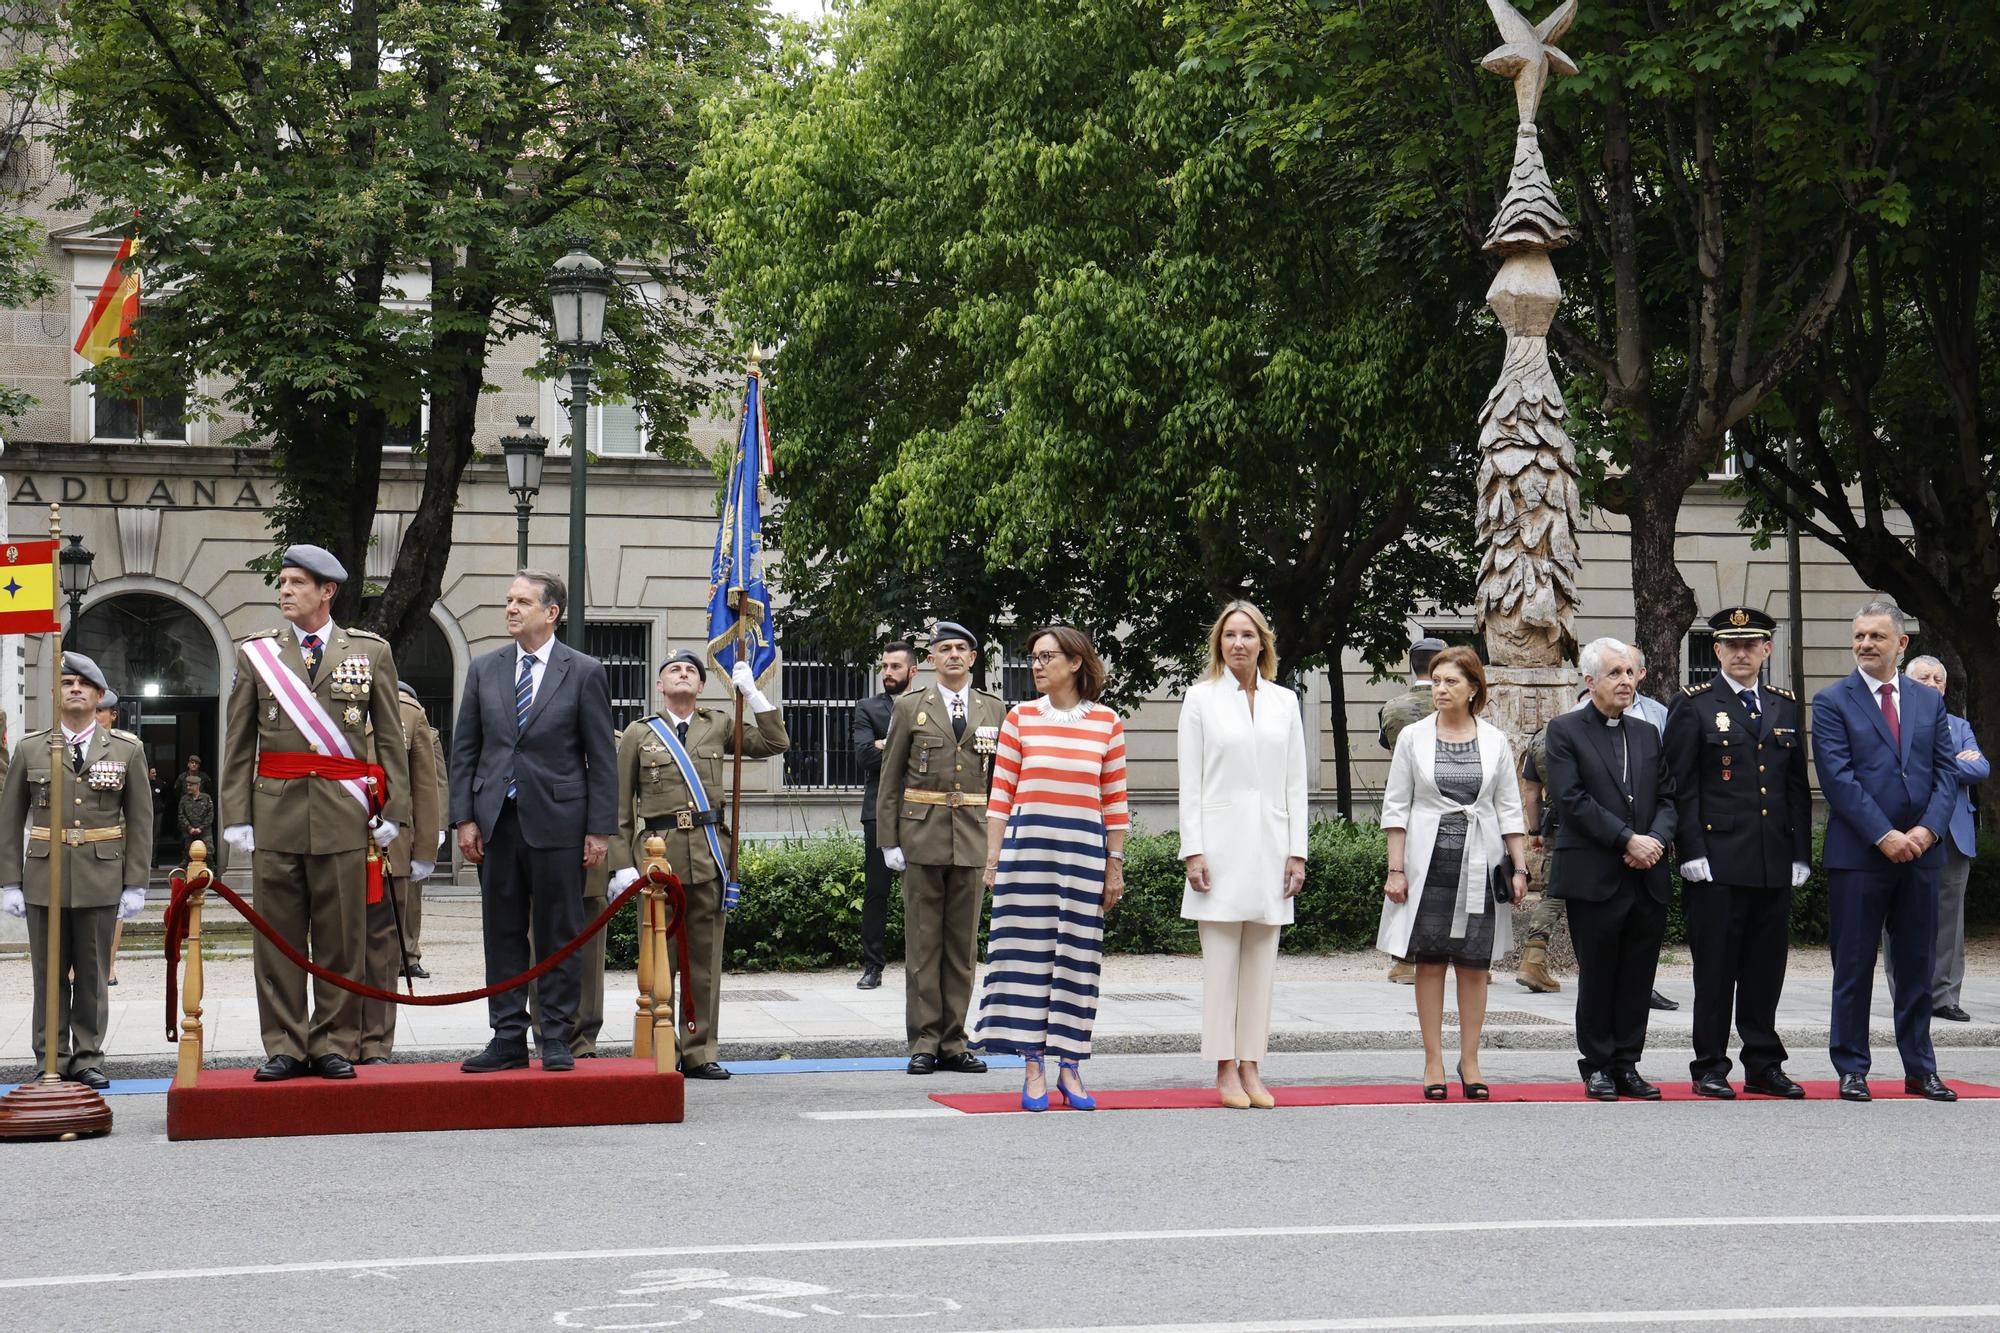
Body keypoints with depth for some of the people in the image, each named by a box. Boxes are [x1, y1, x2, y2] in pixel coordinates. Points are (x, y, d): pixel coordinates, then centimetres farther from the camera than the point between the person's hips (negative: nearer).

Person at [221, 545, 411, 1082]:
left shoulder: (371, 651, 7)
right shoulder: (256, 654, 9)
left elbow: (390, 738, 8)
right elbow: (239, 745, 8)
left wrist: (393, 810, 0)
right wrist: (236, 816, 1)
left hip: (344, 815, -1)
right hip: (276, 812, 1)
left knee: (341, 937, 1)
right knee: (278, 936, 2)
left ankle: (334, 1045, 10)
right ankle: (284, 1047, 9)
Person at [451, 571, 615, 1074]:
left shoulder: (583, 672, 1)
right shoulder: (484, 669, 10)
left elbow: (601, 757, 0)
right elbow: (464, 749, 10)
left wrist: (599, 829, -6)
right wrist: (464, 818, 2)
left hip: (557, 820, -3)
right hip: (497, 820, 3)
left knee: (558, 934, 1)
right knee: (502, 933, 5)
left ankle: (557, 1040, 7)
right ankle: (508, 1039, 11)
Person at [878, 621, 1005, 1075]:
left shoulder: (994, 709, 10)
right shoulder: (911, 707, 5)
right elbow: (891, 777, 5)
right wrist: (889, 840, -1)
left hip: (973, 835, 2)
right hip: (922, 833, -2)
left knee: (963, 940, 4)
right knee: (923, 940, 0)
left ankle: (953, 1043, 10)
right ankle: (923, 1042, 4)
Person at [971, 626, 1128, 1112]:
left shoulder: (1106, 723, 5)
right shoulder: (1020, 718, 5)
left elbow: (1115, 802, 7)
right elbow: (1000, 795, 5)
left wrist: (1115, 867, 5)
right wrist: (993, 859, 1)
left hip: (1084, 849, 0)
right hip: (1026, 846, 0)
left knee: (1077, 955, 3)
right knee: (1029, 951, -1)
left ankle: (1070, 1068, 11)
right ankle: (1034, 1068, 6)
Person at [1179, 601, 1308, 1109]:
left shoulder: (1284, 701, 12)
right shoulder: (1201, 698, 4)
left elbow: (1295, 783, 11)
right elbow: (1189, 781, 1)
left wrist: (1297, 851, 4)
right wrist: (1192, 851, -7)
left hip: (1269, 846, 3)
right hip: (1220, 843, -3)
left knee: (1261, 962, 4)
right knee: (1221, 960, -3)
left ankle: (1252, 1068, 8)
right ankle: (1226, 1071, 0)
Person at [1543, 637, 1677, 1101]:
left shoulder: (1647, 735, 17)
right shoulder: (1565, 731, -1)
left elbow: (1667, 796, 12)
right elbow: (1572, 798, -11)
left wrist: (1656, 840, -9)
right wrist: (1628, 839, -15)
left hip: (1647, 876, 5)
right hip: (1594, 877, -5)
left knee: (1638, 978, 6)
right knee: (1597, 976, 2)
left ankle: (1626, 1065, 13)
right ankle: (1597, 1067, 11)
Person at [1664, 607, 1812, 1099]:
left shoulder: (1786, 707, 15)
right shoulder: (1694, 706, 1)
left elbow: (1798, 787, 15)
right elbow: (1682, 787, -4)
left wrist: (1800, 854, 9)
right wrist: (1691, 852, -11)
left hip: (1774, 865, 4)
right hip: (1717, 863, -4)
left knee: (1767, 970, 8)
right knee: (1715, 970, -1)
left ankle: (1764, 1067, 15)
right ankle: (1710, 1068, 6)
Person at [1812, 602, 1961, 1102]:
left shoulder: (1929, 701, 11)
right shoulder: (1832, 702, -1)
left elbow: (1947, 771, 7)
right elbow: (1838, 778, -9)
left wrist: (1928, 829, -9)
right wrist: (1884, 836, -15)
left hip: (1921, 853, 4)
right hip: (1857, 854, -4)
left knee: (1917, 966, 9)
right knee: (1853, 968, 1)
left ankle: (1920, 1069, 17)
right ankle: (1851, 1069, 8)